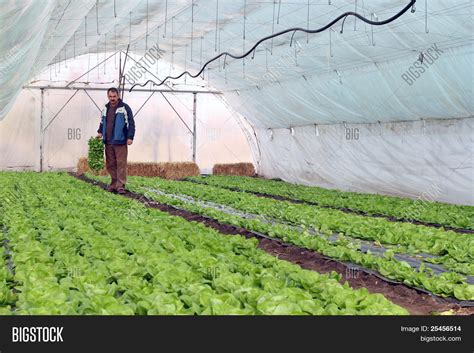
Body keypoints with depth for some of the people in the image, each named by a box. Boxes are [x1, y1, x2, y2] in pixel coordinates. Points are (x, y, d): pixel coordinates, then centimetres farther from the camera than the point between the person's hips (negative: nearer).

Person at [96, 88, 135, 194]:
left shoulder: (124, 108, -3)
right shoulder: (106, 108, 16)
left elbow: (131, 123, -6)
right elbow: (102, 122, 27)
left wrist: (130, 137, -14)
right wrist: (100, 132, 10)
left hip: (120, 142, -6)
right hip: (108, 142, 6)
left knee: (121, 164, -6)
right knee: (110, 165, 8)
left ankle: (120, 186, -5)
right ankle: (114, 185, 17)